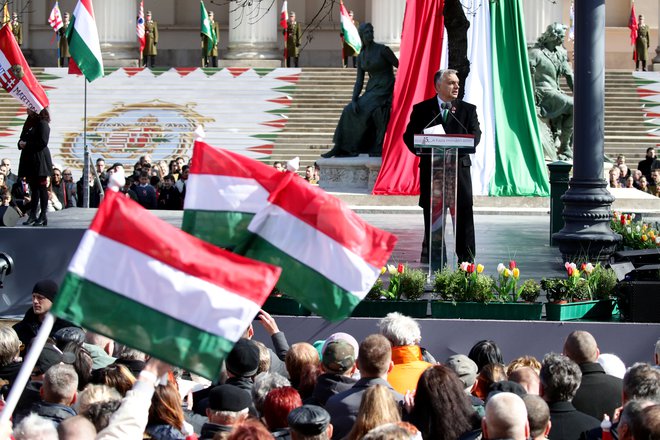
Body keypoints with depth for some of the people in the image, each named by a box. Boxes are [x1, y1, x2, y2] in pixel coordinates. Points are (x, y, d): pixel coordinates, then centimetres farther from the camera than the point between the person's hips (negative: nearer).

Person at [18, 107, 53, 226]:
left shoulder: (42, 124, -9)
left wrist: (27, 144, -14)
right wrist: (21, 143, -1)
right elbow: (23, 139, 22)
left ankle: (43, 216, -1)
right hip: (29, 160, 8)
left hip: (39, 161, -8)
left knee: (41, 188, -3)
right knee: (33, 188, 10)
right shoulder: (29, 123, 16)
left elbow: (42, 143, -17)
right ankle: (32, 215, 11)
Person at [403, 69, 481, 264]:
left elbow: (475, 134, -2)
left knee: (463, 213, -3)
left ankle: (467, 258, 1)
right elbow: (409, 135, 5)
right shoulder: (422, 109, 7)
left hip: (459, 166, 0)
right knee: (431, 214, 5)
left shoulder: (467, 109, 9)